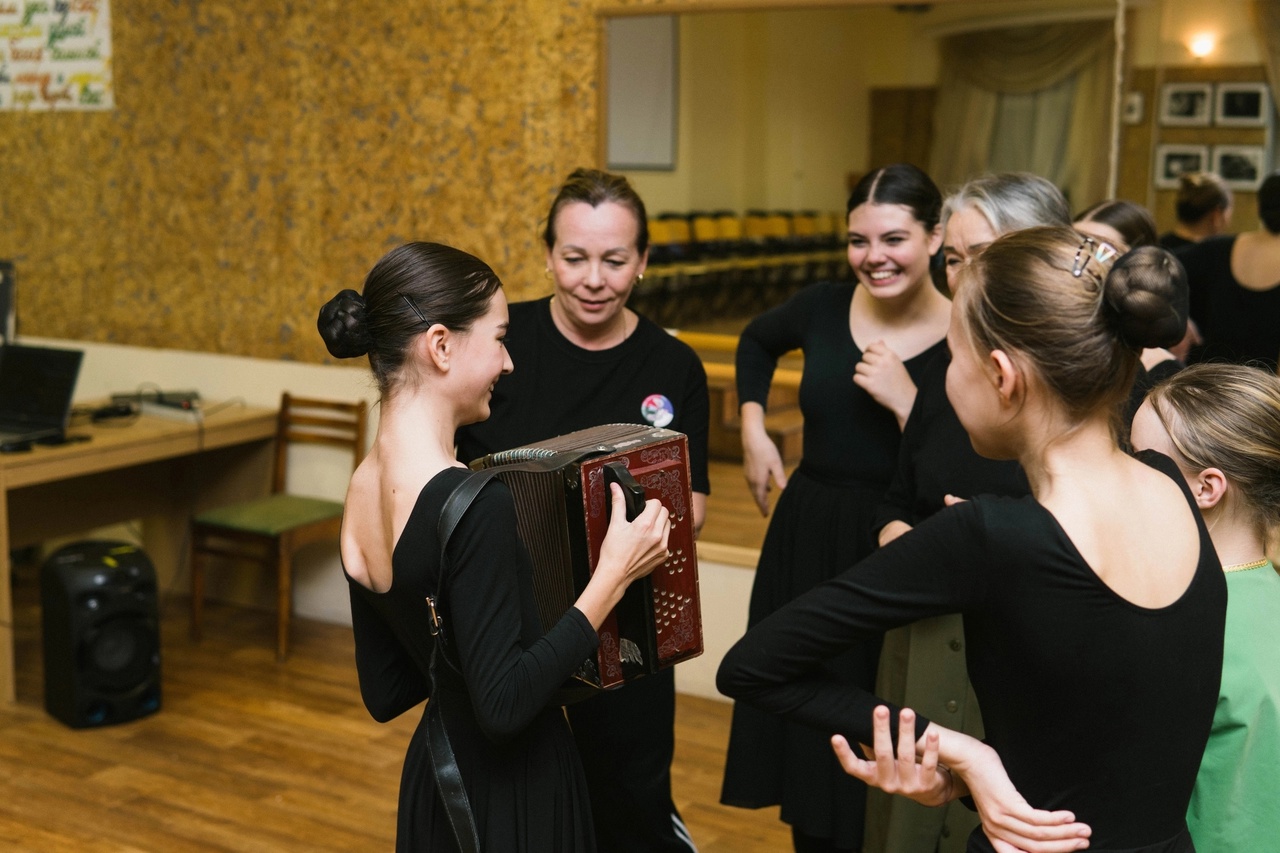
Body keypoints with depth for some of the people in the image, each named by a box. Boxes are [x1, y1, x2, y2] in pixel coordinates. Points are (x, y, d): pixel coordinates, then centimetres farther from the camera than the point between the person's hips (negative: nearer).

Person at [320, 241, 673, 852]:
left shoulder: (363, 488, -2)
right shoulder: (471, 504, -27)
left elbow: (384, 694, 5)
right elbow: (504, 704, -25)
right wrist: (613, 577, -22)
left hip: (433, 779, 8)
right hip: (510, 800, -8)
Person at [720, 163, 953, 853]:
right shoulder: (823, 308, -1)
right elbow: (757, 340, 23)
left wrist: (905, 400, -24)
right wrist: (752, 429, 12)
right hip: (807, 544, 5)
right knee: (807, 738, 18)